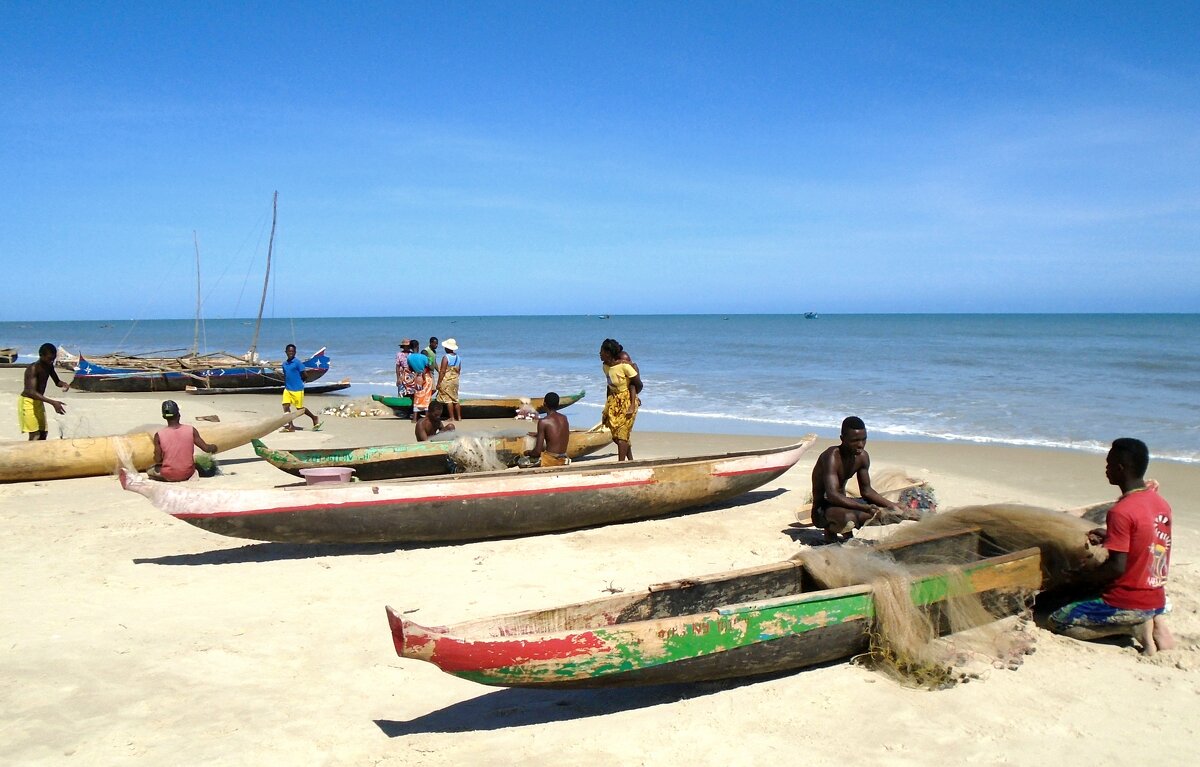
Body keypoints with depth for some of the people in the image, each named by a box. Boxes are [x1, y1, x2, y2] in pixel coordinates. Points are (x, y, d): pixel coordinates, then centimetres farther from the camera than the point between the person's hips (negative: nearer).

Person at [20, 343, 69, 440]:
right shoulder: (33, 369, -26)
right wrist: (52, 402, -46)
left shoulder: (49, 366, -1)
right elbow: (32, 392, -35)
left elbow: (57, 382, 11)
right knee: (35, 436, -15)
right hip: (28, 402, -8)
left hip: (38, 402, 9)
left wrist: (64, 384, -16)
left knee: (43, 434, 10)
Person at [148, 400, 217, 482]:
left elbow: (158, 460, -8)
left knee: (150, 472, 29)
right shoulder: (191, 431, -12)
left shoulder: (159, 435, -14)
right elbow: (206, 448, -6)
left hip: (169, 475, -1)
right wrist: (214, 447, 17)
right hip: (188, 474, 1)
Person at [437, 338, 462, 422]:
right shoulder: (458, 357, 7)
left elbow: (442, 371, -16)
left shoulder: (446, 357, -14)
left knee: (448, 399, -3)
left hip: (447, 381, -7)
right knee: (455, 399, 14)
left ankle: (452, 417, -4)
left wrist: (439, 383, -13)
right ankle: (459, 417, 15)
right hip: (455, 381, 7)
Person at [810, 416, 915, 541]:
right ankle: (830, 530, -6)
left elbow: (866, 490, 10)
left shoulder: (862, 457, 0)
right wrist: (867, 508, -42)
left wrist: (891, 506, -5)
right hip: (822, 509, -8)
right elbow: (832, 495, -35)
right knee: (849, 518, -40)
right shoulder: (832, 457, -25)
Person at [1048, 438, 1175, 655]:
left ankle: (1133, 626, -6)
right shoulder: (1161, 503, 4)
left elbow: (1117, 566, -22)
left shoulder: (1121, 512, -22)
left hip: (1127, 603, -8)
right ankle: (1153, 622, 7)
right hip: (1157, 602, 8)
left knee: (1058, 621, 4)